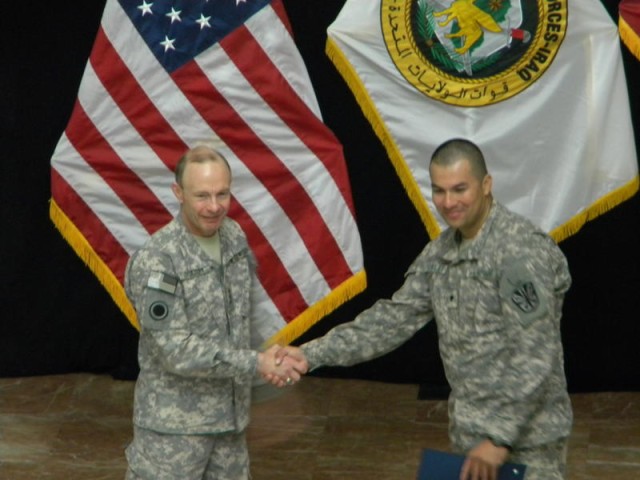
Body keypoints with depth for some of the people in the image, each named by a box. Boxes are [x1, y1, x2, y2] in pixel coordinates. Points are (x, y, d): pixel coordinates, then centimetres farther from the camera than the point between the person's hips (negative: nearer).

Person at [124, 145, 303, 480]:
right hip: (174, 421, -7)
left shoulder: (234, 236, 1)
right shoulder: (157, 261, -21)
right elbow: (176, 350, -23)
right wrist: (256, 363, -21)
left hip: (230, 413, 7)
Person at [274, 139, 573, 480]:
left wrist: (500, 437, -23)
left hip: (525, 439, -7)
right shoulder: (440, 252, 7)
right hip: (468, 432, 7)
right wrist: (313, 354, -4)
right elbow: (395, 318, 5)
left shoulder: (522, 249, -18)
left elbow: (535, 356, -21)